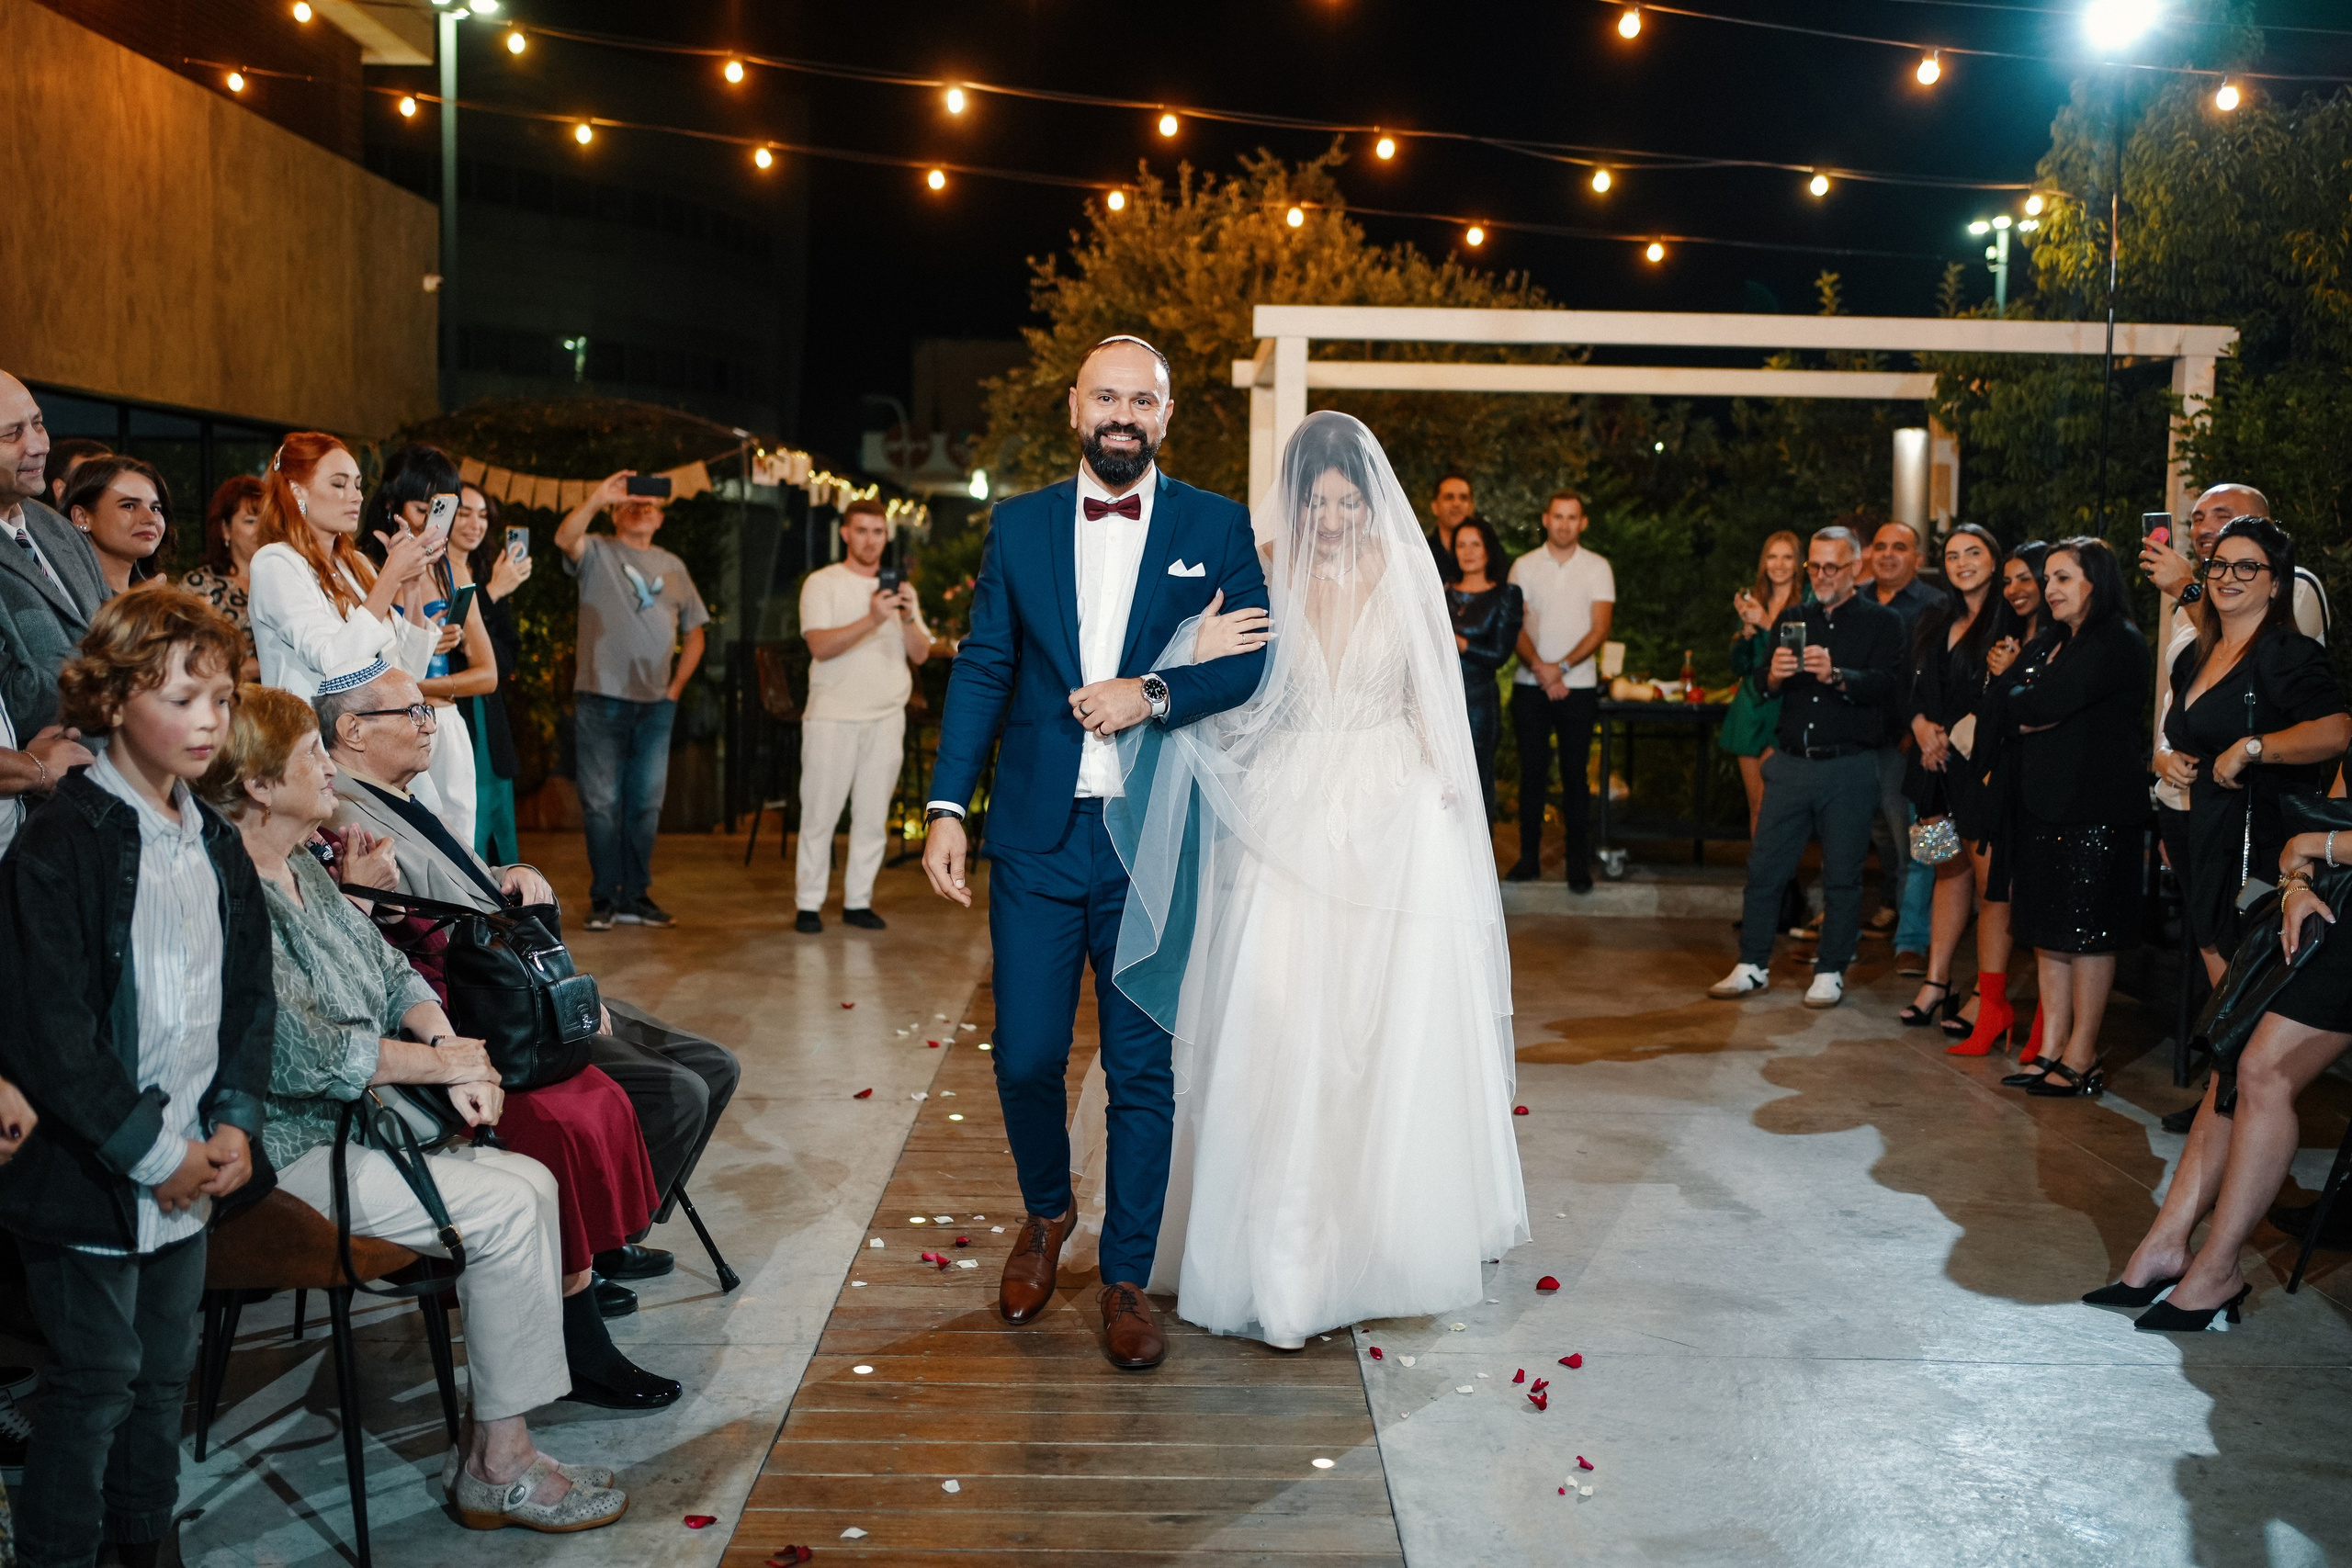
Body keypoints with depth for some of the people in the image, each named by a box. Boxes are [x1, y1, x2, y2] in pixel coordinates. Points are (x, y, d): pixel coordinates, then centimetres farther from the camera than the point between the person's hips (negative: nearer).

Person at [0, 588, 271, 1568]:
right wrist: (153, 1153, -16)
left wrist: (236, 1121, -1)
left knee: (167, 1370, 17)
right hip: (86, 1173, -7)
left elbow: (250, 997, 13)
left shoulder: (217, 847, 8)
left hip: (190, 1167, 7)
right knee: (96, 1378, 4)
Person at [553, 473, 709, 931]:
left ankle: (635, 897, 16)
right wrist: (597, 497, -29)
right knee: (602, 804, -1)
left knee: (646, 804, 7)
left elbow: (693, 634, 21)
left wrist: (676, 687, 11)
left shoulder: (672, 566, 17)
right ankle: (604, 899, 6)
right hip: (601, 699, -4)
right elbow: (565, 539, -20)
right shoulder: (597, 552, 5)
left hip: (655, 704, 4)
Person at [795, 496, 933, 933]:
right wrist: (871, 620, -24)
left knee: (873, 815, 5)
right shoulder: (822, 583, 1)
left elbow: (920, 654, 6)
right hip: (832, 716, -4)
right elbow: (821, 647, -13)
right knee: (820, 812, -3)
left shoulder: (900, 588, 15)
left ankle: (858, 901, 13)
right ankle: (808, 904, 4)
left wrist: (908, 618, -13)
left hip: (886, 717, 4)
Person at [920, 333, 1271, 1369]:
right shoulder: (1018, 525, 8)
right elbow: (982, 670, 6)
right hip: (1036, 837, 1)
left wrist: (1154, 694, -17)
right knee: (1025, 1058, 5)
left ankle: (1125, 1279, 20)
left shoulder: (1217, 528, 4)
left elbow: (1258, 663, 0)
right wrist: (946, 808, -2)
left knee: (1144, 1071, 5)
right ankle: (1046, 1214, 35)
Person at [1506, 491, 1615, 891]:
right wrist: (1540, 667, -15)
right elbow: (1515, 626, 0)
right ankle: (1529, 855, 11)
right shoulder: (1524, 566, 6)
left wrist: (1562, 667, -15)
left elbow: (1599, 629, -3)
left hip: (1578, 688, -1)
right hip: (1529, 686, 1)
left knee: (1574, 773, 1)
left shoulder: (1597, 568, 4)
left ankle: (1578, 862, 7)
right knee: (1532, 771, 3)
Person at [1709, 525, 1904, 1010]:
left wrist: (1836, 676, -29)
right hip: (1791, 762, 3)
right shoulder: (1792, 619, 15)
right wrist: (1774, 675, -16)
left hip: (1848, 766, -3)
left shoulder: (1881, 622, 3)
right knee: (1764, 865, 2)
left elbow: (1886, 686, -13)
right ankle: (1752, 966, 11)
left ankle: (1830, 973, 12)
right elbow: (1763, 687, 7)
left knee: (1842, 874, 1)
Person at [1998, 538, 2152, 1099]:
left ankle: (2081, 1059, 5)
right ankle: (2051, 1049, 16)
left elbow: (2043, 704, -21)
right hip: (2046, 801, 9)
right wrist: (2034, 711, -10)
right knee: (2048, 928, 10)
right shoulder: (2054, 640, 18)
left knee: (2087, 931, -2)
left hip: (2096, 805, -9)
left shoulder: (2117, 643, -12)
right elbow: (2006, 699, 8)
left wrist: (2020, 705, -2)